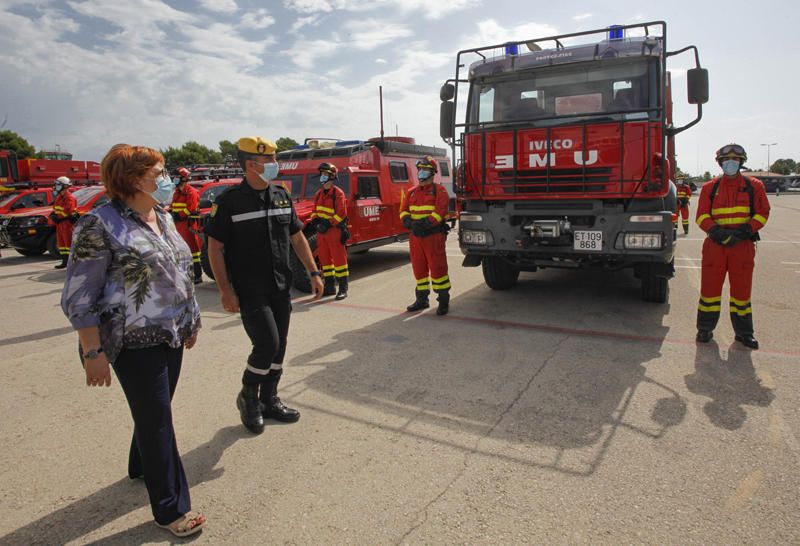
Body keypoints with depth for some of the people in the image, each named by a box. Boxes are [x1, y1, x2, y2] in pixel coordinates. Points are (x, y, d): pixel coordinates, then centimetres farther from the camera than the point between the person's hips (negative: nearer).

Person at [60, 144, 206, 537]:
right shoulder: (100, 225, -15)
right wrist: (93, 353, -17)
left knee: (155, 411, 22)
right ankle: (171, 508, 17)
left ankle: (142, 466, 47)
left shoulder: (163, 217, 7)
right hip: (136, 342, -7)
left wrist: (190, 321, 17)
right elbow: (78, 298, -15)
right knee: (156, 419, 1)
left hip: (171, 335, 7)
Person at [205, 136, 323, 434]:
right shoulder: (230, 201, -9)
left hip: (281, 289, 6)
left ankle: (269, 400, 29)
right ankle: (248, 398, 16)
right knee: (267, 344, -10)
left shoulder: (282, 196, 7)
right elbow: (215, 247, -8)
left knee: (278, 347, 11)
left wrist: (313, 272, 5)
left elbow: (297, 237, 12)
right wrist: (225, 290, -14)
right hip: (250, 292, -6)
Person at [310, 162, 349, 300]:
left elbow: (341, 214, -15)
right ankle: (329, 287, 22)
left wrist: (328, 224, -21)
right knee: (324, 259, 11)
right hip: (321, 231, 8)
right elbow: (315, 211, 17)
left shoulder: (338, 193, -9)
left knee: (338, 258, -4)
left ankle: (343, 288, 2)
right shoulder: (318, 193, 14)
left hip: (334, 230, -8)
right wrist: (316, 221, -3)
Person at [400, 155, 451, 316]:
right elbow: (403, 210, 11)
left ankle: (444, 299, 4)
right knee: (419, 268, 12)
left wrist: (426, 222, -27)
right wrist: (407, 220, -11)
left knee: (437, 267, -6)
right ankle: (422, 299, 24)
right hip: (415, 236, 6)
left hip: (433, 235, -6)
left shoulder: (438, 191, -3)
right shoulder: (412, 192, 16)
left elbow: (440, 211, -15)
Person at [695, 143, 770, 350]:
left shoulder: (754, 186, 7)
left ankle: (743, 332, 20)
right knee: (710, 286, 3)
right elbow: (702, 216, 1)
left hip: (743, 245, 0)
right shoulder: (710, 188, 6)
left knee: (742, 288, 7)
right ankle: (705, 329, 16)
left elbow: (762, 213, 3)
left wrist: (745, 230, -13)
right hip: (715, 244, 0)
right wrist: (716, 231, -17)